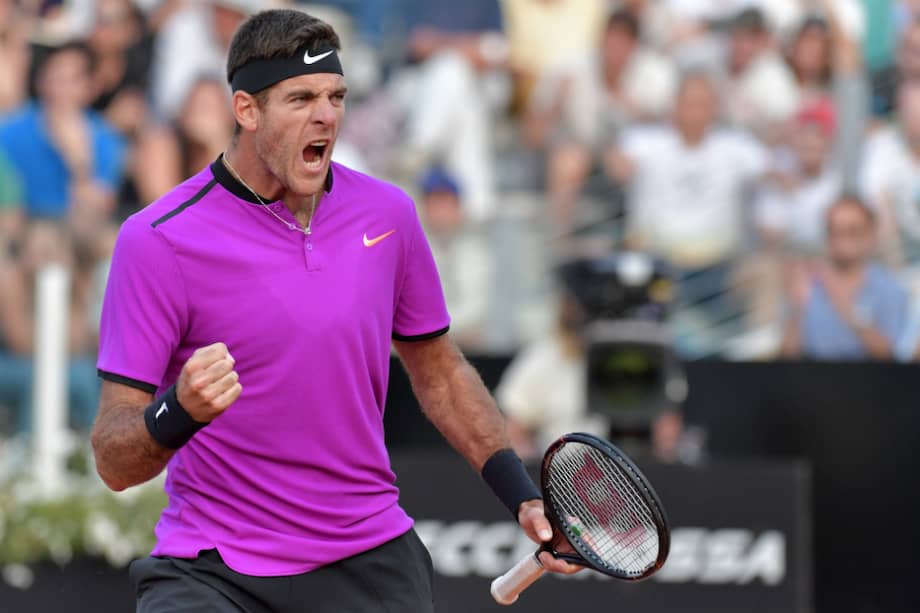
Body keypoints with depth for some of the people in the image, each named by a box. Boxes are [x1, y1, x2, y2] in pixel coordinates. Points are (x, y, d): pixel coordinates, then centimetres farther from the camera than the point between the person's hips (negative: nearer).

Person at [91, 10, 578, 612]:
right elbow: (115, 462, -13)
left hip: (371, 563, 4)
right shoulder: (157, 240, -11)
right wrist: (179, 412, -33)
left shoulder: (388, 214, 3)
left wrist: (523, 497, 10)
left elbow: (439, 371, 19)